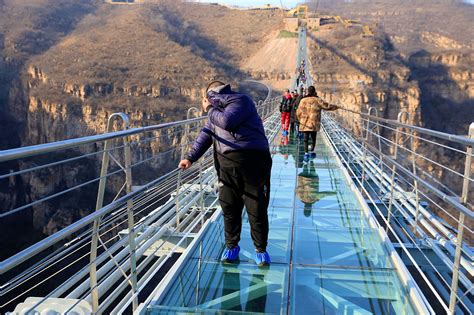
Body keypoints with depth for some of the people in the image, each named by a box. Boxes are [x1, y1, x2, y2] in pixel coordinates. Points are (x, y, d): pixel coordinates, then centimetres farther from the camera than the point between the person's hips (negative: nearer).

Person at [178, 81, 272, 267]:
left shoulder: (240, 101, -5)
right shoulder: (216, 111, 18)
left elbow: (227, 122, -21)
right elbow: (205, 134, 15)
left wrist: (210, 109, -3)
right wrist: (190, 157, 4)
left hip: (252, 160, -6)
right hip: (227, 163, 7)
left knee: (257, 209, 2)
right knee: (229, 208, 9)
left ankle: (261, 249, 19)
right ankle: (231, 246, 28)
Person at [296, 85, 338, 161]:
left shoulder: (303, 100, 1)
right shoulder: (317, 100, -4)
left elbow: (299, 112, 1)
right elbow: (326, 106, 0)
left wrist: (300, 120, 15)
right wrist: (334, 107, 17)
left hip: (305, 123, 1)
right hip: (314, 123, -1)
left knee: (306, 138, 3)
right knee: (313, 137, 15)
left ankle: (306, 153, -6)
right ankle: (312, 152, 25)